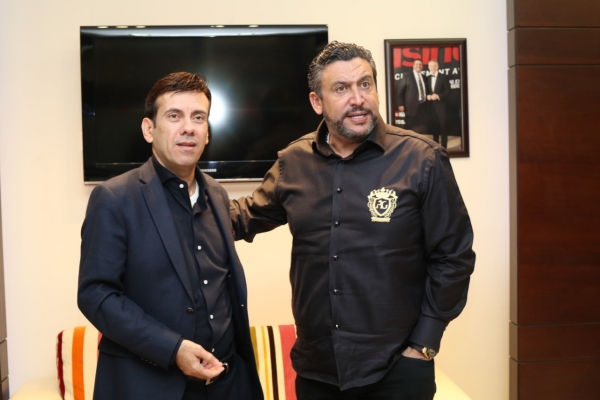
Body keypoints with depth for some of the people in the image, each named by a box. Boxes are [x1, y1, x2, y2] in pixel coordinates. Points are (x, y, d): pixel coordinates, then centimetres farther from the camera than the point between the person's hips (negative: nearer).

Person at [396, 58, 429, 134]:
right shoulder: (407, 76, -1)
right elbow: (399, 90, -3)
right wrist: (400, 104, -9)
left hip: (423, 106, 5)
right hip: (412, 106, -5)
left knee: (422, 128, 6)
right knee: (411, 129, -4)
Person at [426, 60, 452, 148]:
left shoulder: (444, 77, 0)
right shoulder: (427, 78, 13)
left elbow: (448, 91, -5)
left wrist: (438, 96, -17)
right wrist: (427, 96, -6)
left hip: (441, 104, -4)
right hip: (431, 105, 4)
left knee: (442, 125, -5)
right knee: (433, 125, 7)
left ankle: (443, 146, -2)